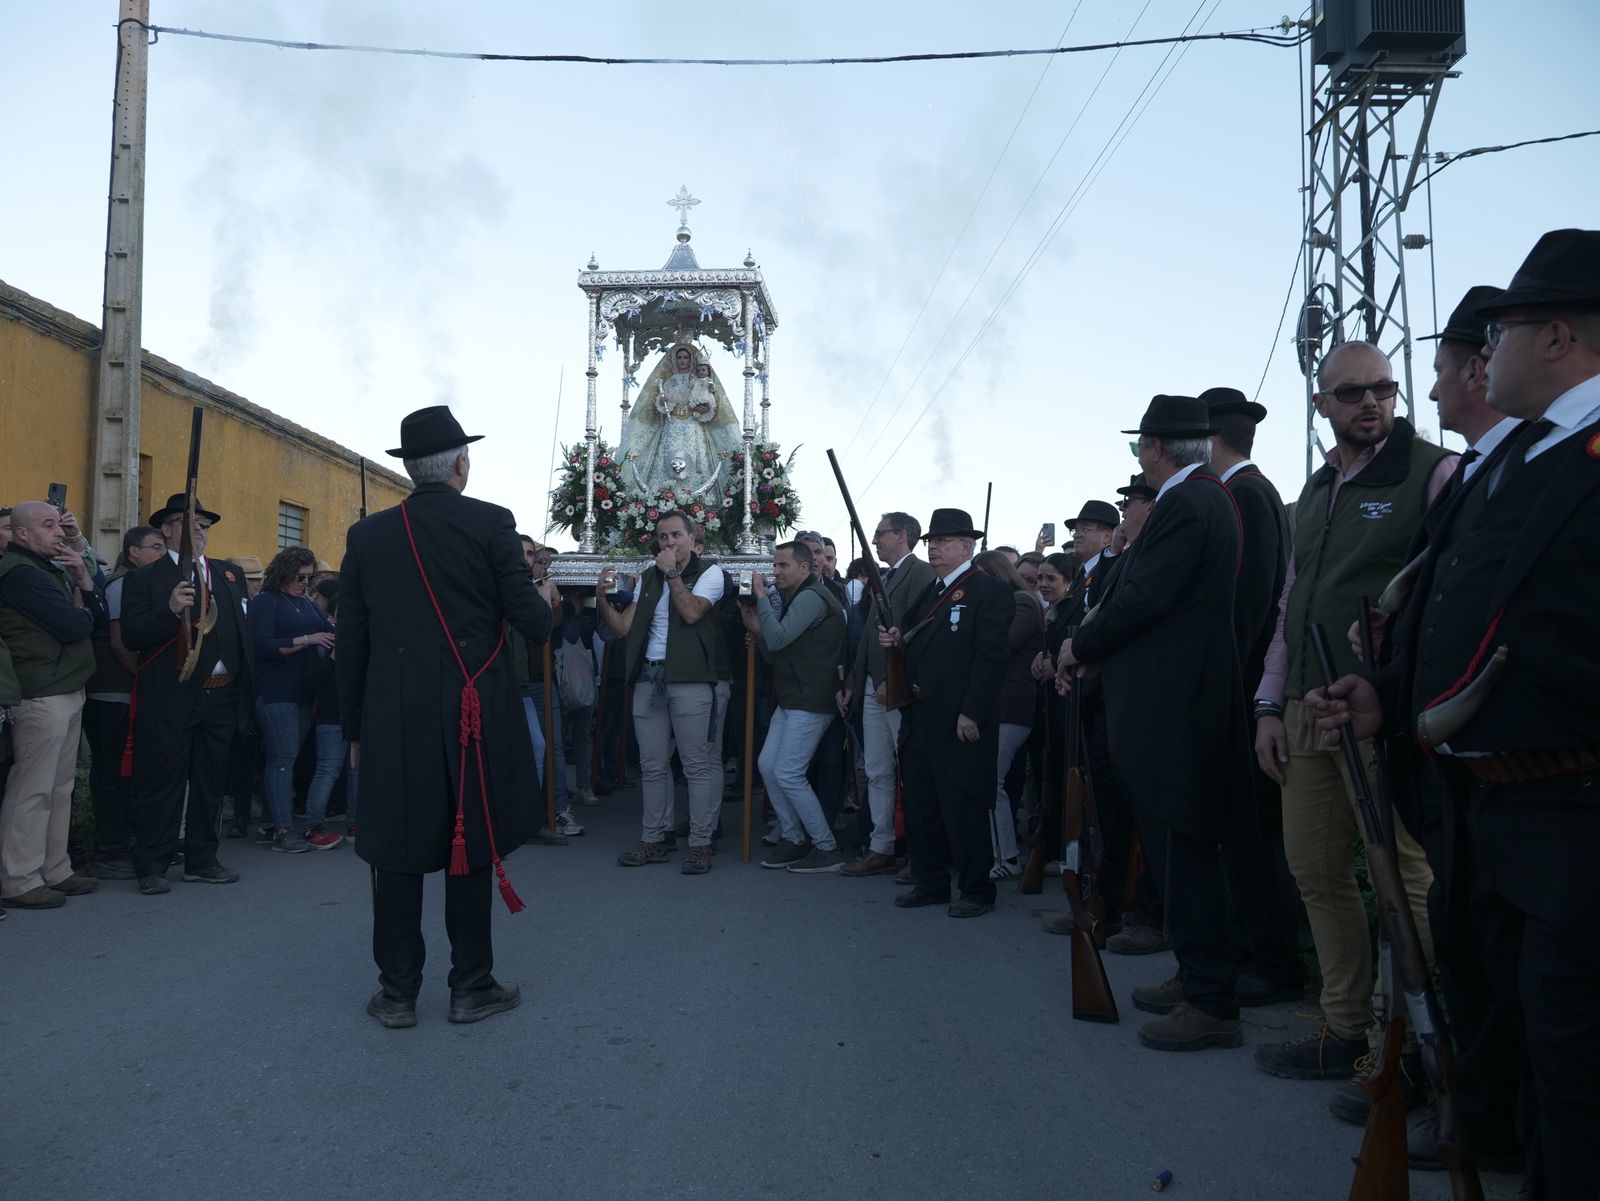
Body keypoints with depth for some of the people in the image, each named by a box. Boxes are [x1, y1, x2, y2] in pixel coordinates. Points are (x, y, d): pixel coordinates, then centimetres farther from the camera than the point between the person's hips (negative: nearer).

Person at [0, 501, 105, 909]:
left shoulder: (51, 569, 17)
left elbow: (99, 616, 13)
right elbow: (76, 626, -18)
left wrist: (82, 577, -1)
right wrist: (80, 603, 3)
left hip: (67, 693, 9)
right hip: (41, 696, -9)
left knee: (60, 787, 13)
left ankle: (55, 871, 20)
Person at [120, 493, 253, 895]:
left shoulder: (231, 574, 14)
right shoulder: (143, 579, 1)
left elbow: (245, 632, 11)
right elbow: (132, 636, -10)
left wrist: (246, 692, 6)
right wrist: (170, 610, -25)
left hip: (221, 696, 4)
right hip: (170, 698, -4)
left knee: (210, 782, 12)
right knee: (161, 783, 1)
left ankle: (202, 860, 23)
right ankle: (151, 867, 10)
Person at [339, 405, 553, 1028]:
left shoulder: (367, 535, 4)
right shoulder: (490, 523, -6)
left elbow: (350, 643, 6)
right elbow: (530, 619, -9)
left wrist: (354, 727, 13)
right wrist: (544, 608, 15)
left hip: (393, 720, 2)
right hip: (476, 717, -2)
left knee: (397, 853, 9)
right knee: (470, 847, 8)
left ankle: (397, 992, 17)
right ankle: (472, 987, 17)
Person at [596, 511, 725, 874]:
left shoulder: (709, 573, 1)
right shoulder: (648, 577, 16)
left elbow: (692, 612, -17)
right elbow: (624, 627, 12)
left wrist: (672, 573, -9)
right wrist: (603, 598, -2)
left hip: (689, 680, -5)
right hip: (648, 678, 6)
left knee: (698, 764, -3)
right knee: (652, 765, 10)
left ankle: (700, 843, 2)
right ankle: (653, 840, 19)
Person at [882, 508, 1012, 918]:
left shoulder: (989, 591, -9)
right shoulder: (928, 593, 18)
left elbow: (992, 656, -17)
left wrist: (972, 714, -22)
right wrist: (898, 640, 0)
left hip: (960, 722, -8)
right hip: (919, 720, 9)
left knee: (963, 808, 0)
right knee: (920, 806, 14)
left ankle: (977, 891, 14)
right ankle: (930, 883, 27)